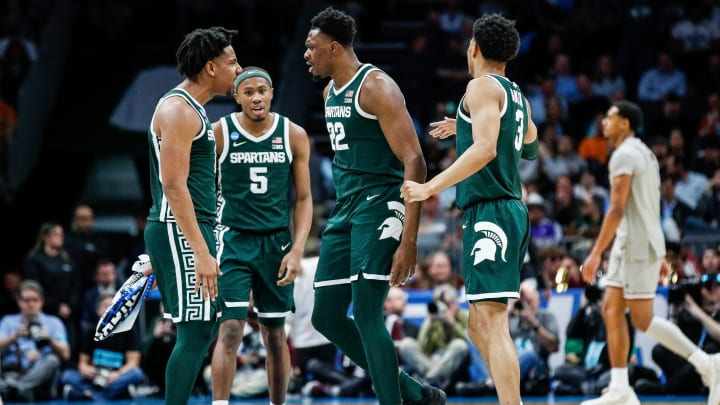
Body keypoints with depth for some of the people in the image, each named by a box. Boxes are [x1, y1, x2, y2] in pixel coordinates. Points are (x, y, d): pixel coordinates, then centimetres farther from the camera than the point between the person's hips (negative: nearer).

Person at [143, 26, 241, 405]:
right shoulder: (177, 110, -13)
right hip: (180, 231, -10)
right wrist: (201, 252, -26)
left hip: (192, 230, 10)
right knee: (196, 330, -11)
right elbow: (173, 186, -21)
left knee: (204, 326, 12)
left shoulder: (192, 109, 18)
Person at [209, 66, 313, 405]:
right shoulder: (218, 133, -5)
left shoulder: (294, 136, 0)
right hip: (232, 240, -2)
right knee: (230, 329, -13)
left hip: (276, 243, 2)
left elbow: (303, 199, 4)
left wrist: (297, 250, -6)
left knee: (275, 333, 9)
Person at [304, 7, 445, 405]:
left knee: (366, 315, -15)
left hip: (379, 205, -9)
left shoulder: (376, 87, -14)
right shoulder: (330, 92, 14)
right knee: (327, 316, 8)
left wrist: (409, 239, -25)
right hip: (345, 208, 9)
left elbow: (414, 162, -19)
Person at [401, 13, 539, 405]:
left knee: (492, 322, -15)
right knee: (479, 325, 13)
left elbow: (485, 150, -22)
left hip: (489, 211, -9)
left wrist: (430, 187, -22)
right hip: (511, 210, 9)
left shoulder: (482, 87, -7)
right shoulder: (517, 97, 19)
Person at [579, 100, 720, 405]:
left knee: (642, 319, -8)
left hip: (637, 245, -10)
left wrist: (595, 253, -21)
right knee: (611, 312, 6)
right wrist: (659, 256, 24)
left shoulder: (625, 154, -13)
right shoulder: (644, 153, 20)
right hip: (630, 245, 10)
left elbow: (617, 209, -21)